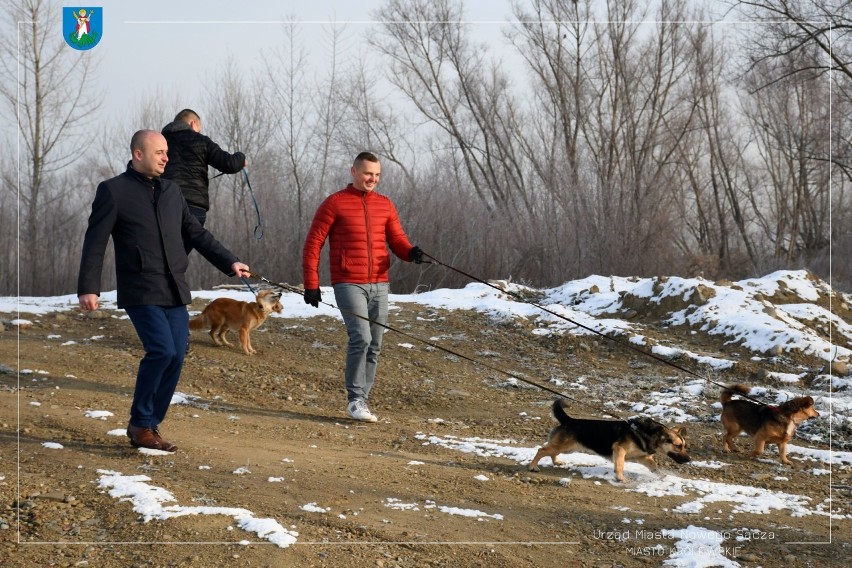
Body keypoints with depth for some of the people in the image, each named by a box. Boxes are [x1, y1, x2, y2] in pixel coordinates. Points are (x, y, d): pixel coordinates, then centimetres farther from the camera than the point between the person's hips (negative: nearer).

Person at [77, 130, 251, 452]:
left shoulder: (171, 191, 16)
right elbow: (95, 242, -5)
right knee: (162, 351, -19)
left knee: (175, 358, -2)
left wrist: (229, 262, 15)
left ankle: (150, 426, 10)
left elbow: (196, 234, 23)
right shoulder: (113, 191, -2)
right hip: (141, 292, -6)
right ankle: (140, 424, -3)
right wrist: (88, 287, -14)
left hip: (175, 292, 6)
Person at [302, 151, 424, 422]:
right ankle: (355, 399, -10)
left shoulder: (385, 205, 12)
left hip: (379, 285, 5)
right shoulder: (334, 203, -2)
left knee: (374, 346, 5)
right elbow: (313, 243, -1)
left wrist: (411, 252, -15)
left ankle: (362, 401, 14)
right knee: (361, 337, -19)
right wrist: (311, 284, -8)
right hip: (348, 285, -5)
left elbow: (397, 240, 9)